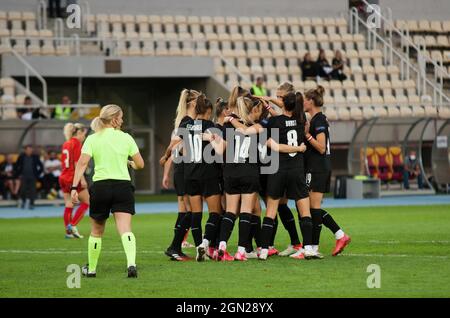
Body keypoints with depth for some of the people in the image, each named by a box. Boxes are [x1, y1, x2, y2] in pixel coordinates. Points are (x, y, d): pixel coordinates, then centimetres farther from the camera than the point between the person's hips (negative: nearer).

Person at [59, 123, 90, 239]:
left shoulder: (66, 144, 14)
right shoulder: (76, 143, -9)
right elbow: (77, 163, -16)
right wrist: (82, 180, -17)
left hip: (63, 178, 8)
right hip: (73, 178, -8)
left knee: (68, 205, 8)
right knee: (86, 202, 2)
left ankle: (68, 231, 5)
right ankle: (72, 225, -7)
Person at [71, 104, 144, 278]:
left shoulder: (92, 139, 3)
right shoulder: (126, 138, 4)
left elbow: (82, 163, -9)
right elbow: (140, 164, 5)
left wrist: (74, 187, -12)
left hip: (100, 186, 1)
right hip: (123, 185, 0)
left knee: (96, 231, 17)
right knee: (125, 229, -9)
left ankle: (91, 268, 27)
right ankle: (131, 263, -30)